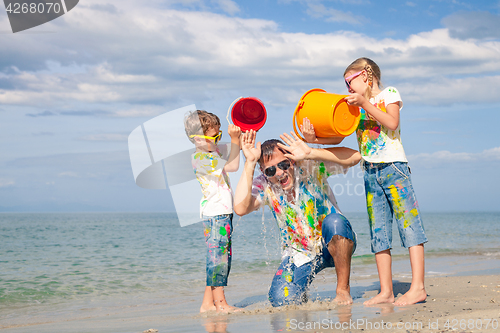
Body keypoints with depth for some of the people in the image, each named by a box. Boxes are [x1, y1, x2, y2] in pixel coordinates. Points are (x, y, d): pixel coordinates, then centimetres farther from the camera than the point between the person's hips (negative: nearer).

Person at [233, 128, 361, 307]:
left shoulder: (310, 167, -19)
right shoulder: (263, 185, -14)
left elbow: (354, 157, -33)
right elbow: (240, 209, -35)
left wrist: (311, 153, -41)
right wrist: (250, 163, -35)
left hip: (335, 245, -2)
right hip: (300, 255, 3)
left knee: (334, 222, -36)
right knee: (280, 301, -17)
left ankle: (343, 289, -18)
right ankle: (302, 293, 23)